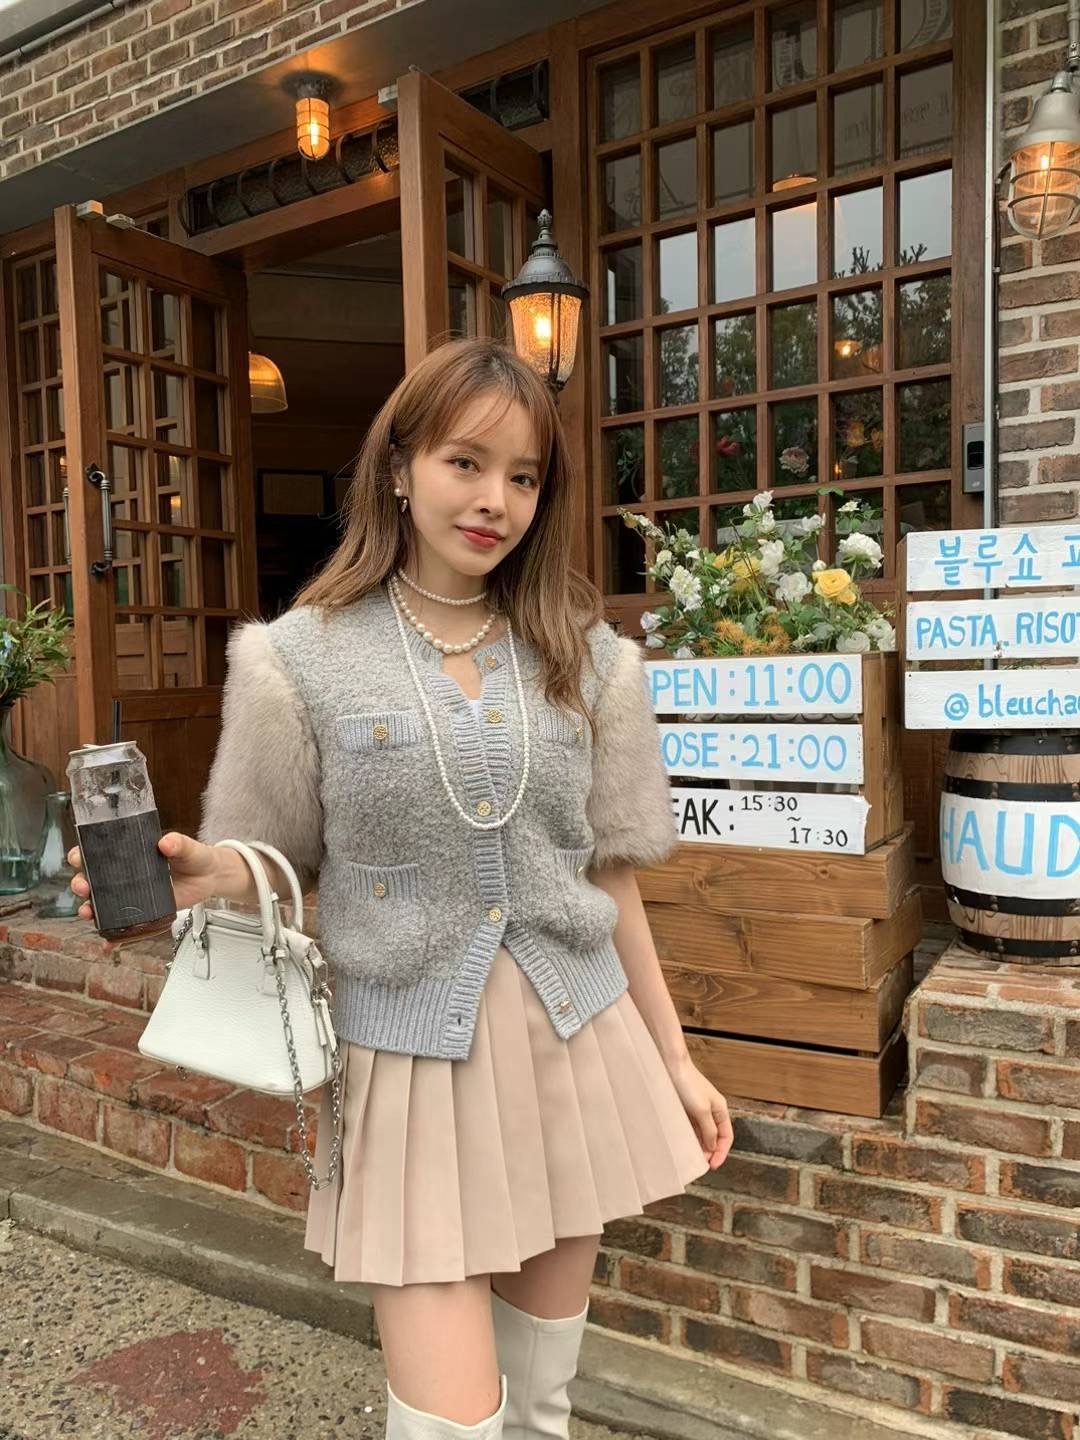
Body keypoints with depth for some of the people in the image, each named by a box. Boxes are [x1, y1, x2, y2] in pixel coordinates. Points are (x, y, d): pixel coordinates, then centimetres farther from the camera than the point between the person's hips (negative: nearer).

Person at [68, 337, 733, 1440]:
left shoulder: (586, 657, 4)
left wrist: (673, 1059, 12)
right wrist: (201, 880, -22)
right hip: (411, 1055, -3)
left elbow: (608, 879, 8)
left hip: (574, 1041, 4)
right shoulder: (303, 658, -5)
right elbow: (273, 873, 1)